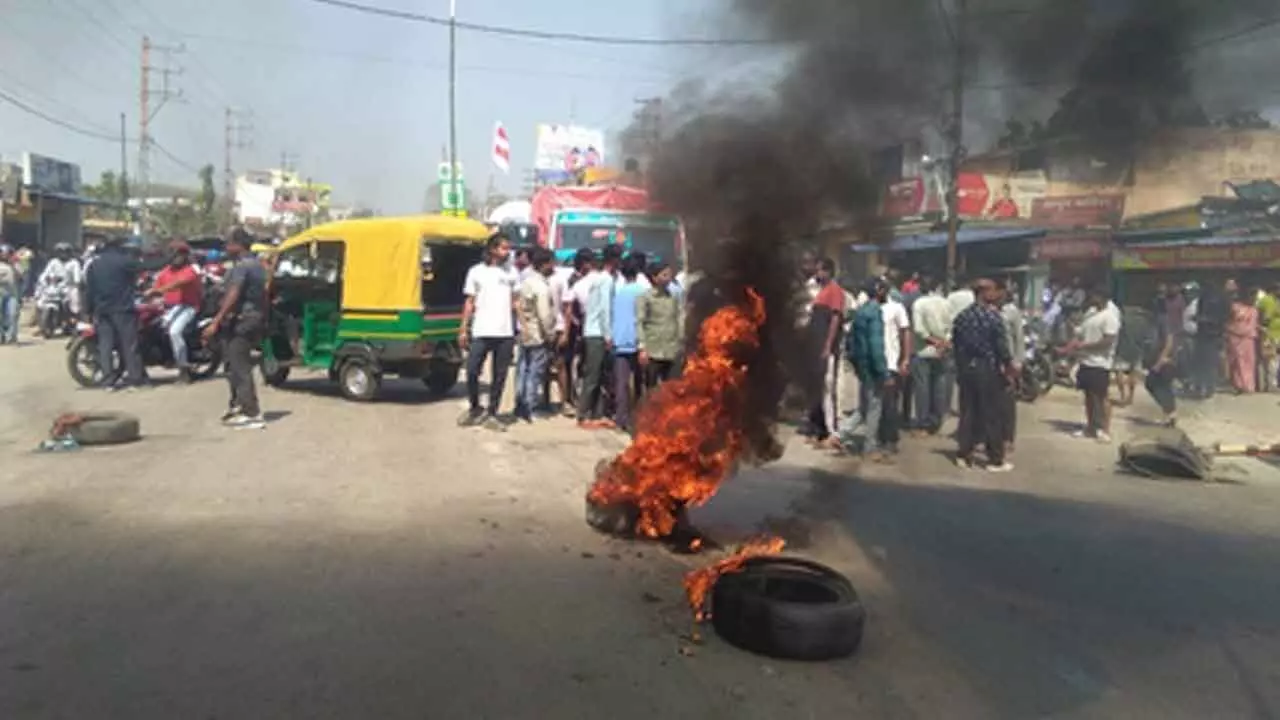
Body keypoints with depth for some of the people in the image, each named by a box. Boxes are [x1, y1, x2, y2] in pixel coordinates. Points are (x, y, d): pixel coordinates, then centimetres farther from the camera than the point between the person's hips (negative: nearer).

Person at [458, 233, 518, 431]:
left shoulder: (511, 273, 9)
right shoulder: (477, 271, 3)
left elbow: (515, 302, 12)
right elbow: (469, 302, 5)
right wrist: (464, 329, 0)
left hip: (506, 333, 2)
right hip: (481, 332, -2)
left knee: (499, 376, 5)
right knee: (472, 371, -4)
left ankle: (491, 414, 15)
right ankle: (475, 408, 18)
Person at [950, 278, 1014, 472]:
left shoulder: (961, 316, 6)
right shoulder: (994, 316, -12)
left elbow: (955, 344, 10)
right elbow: (1001, 345, -11)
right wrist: (1009, 367, 3)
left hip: (966, 368, 6)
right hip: (989, 369, -6)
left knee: (967, 412, 11)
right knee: (993, 415, 2)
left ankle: (963, 456, 12)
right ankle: (995, 460, 7)